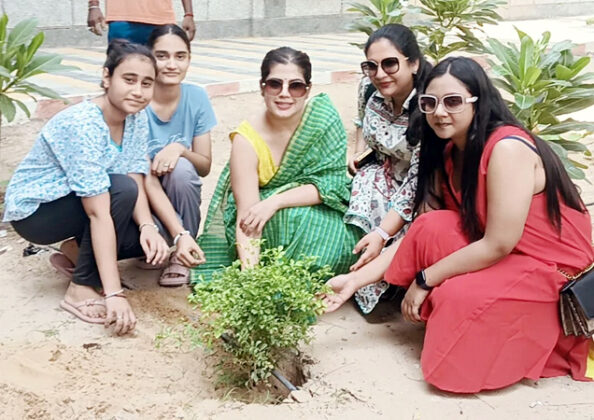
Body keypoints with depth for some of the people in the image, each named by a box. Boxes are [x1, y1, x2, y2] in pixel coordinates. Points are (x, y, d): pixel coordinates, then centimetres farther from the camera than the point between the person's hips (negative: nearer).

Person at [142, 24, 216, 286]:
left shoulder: (197, 98, -9)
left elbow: (205, 166, -4)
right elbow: (146, 178, -26)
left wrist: (180, 149, -28)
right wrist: (179, 234, -36)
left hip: (180, 199, 3)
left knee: (181, 168, -31)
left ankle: (181, 257, -12)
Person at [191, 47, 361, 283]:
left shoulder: (324, 116, -15)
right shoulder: (247, 140, -20)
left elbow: (332, 183, -17)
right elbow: (247, 218, -26)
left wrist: (275, 202, -30)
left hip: (321, 213, 2)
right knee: (289, 220, -33)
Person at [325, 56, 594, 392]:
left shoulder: (507, 147, -25)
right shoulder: (449, 153, 0)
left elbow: (499, 244, -26)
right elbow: (418, 233, -3)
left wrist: (425, 279, -18)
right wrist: (358, 279, -10)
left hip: (557, 270, -6)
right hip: (498, 256, 7)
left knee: (457, 297, -28)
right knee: (434, 227, -17)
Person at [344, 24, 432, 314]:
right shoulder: (369, 87, -11)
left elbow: (419, 182, -29)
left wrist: (383, 233, -35)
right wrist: (358, 150, -2)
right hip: (384, 173, 6)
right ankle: (369, 288, -10)